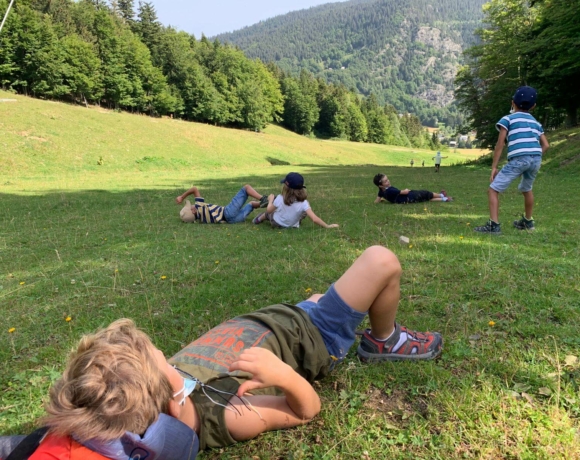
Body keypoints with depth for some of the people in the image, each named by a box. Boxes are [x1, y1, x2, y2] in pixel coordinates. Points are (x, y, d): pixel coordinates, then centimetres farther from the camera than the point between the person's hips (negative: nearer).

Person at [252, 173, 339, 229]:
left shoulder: (280, 199, -30)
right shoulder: (303, 203, -29)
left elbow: (268, 210, -13)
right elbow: (314, 219, -36)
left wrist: (271, 199, 5)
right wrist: (327, 226, -25)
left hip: (275, 224, 0)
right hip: (292, 226, 0)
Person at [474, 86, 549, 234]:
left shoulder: (508, 119, 11)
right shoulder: (536, 122, 26)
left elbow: (500, 143, 0)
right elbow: (546, 145, 19)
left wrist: (494, 167, 0)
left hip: (518, 159, -6)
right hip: (536, 158, 6)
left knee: (493, 189, 0)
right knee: (526, 189, 30)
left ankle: (494, 225, -11)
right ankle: (528, 221, 44)